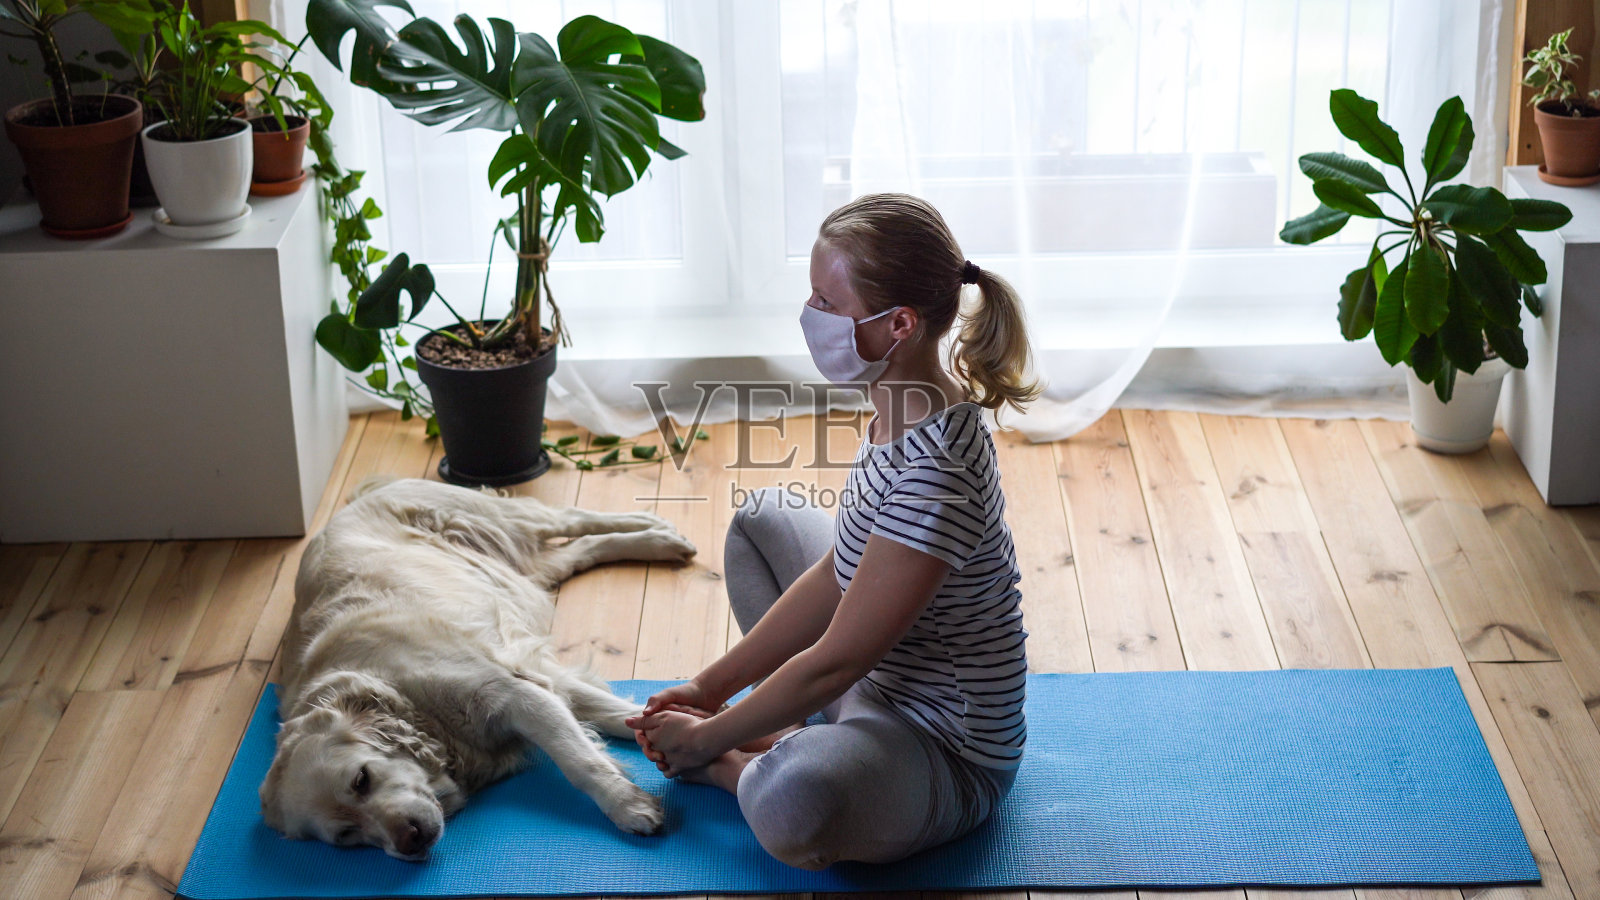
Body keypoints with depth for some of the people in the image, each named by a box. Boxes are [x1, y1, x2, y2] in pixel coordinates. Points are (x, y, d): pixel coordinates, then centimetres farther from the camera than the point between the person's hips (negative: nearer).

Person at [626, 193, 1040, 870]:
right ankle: (789, 732, 7)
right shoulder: (906, 409, -4)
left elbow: (834, 663, -26)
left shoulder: (933, 477, -34)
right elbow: (835, 578, 5)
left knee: (788, 807, -42)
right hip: (884, 672, 10)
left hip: (949, 755, -10)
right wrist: (711, 685, 6)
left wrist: (706, 740, -13)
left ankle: (732, 765, -4)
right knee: (760, 519, 24)